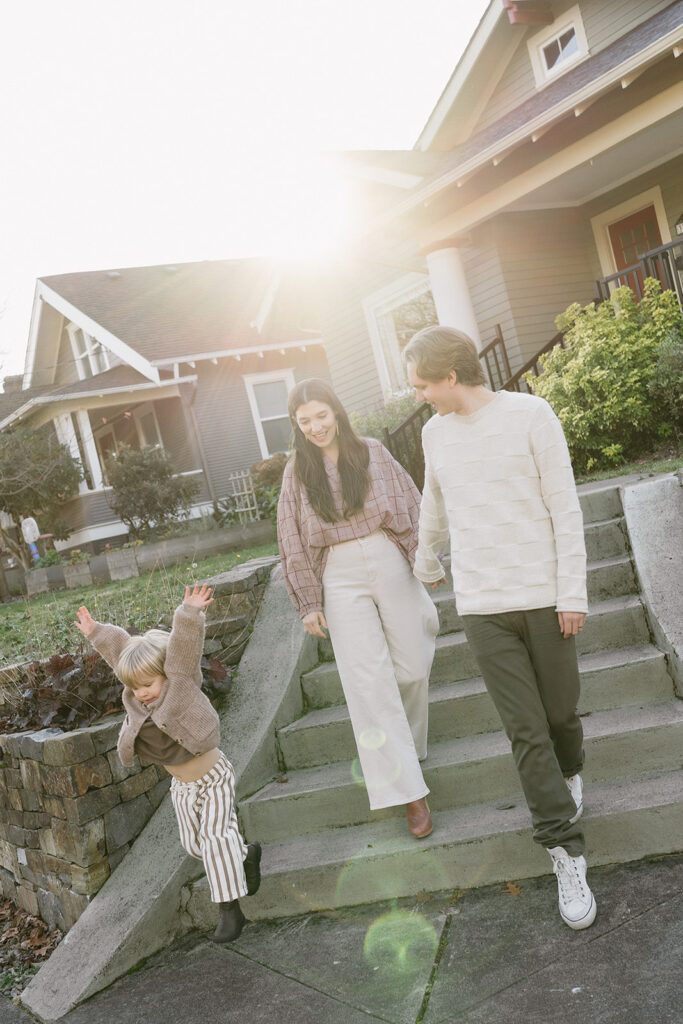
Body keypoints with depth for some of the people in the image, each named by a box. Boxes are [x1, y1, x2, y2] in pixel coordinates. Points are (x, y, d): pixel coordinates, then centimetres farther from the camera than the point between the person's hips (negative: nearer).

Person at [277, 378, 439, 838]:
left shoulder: (372, 452, 2)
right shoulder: (298, 471, 4)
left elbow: (410, 507, 5)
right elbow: (294, 543, 5)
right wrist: (309, 602, 2)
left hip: (390, 563, 1)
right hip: (340, 578, 0)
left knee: (413, 666, 5)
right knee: (369, 682, -6)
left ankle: (406, 743, 36)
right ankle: (409, 791, -1)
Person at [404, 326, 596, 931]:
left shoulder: (531, 414, -4)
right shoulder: (436, 433, 9)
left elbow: (565, 508, -5)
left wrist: (572, 592, -8)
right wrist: (427, 563, 38)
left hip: (544, 595, -2)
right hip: (481, 606, 2)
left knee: (561, 713, 11)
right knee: (526, 733, -2)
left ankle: (571, 773, 44)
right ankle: (566, 854, 7)